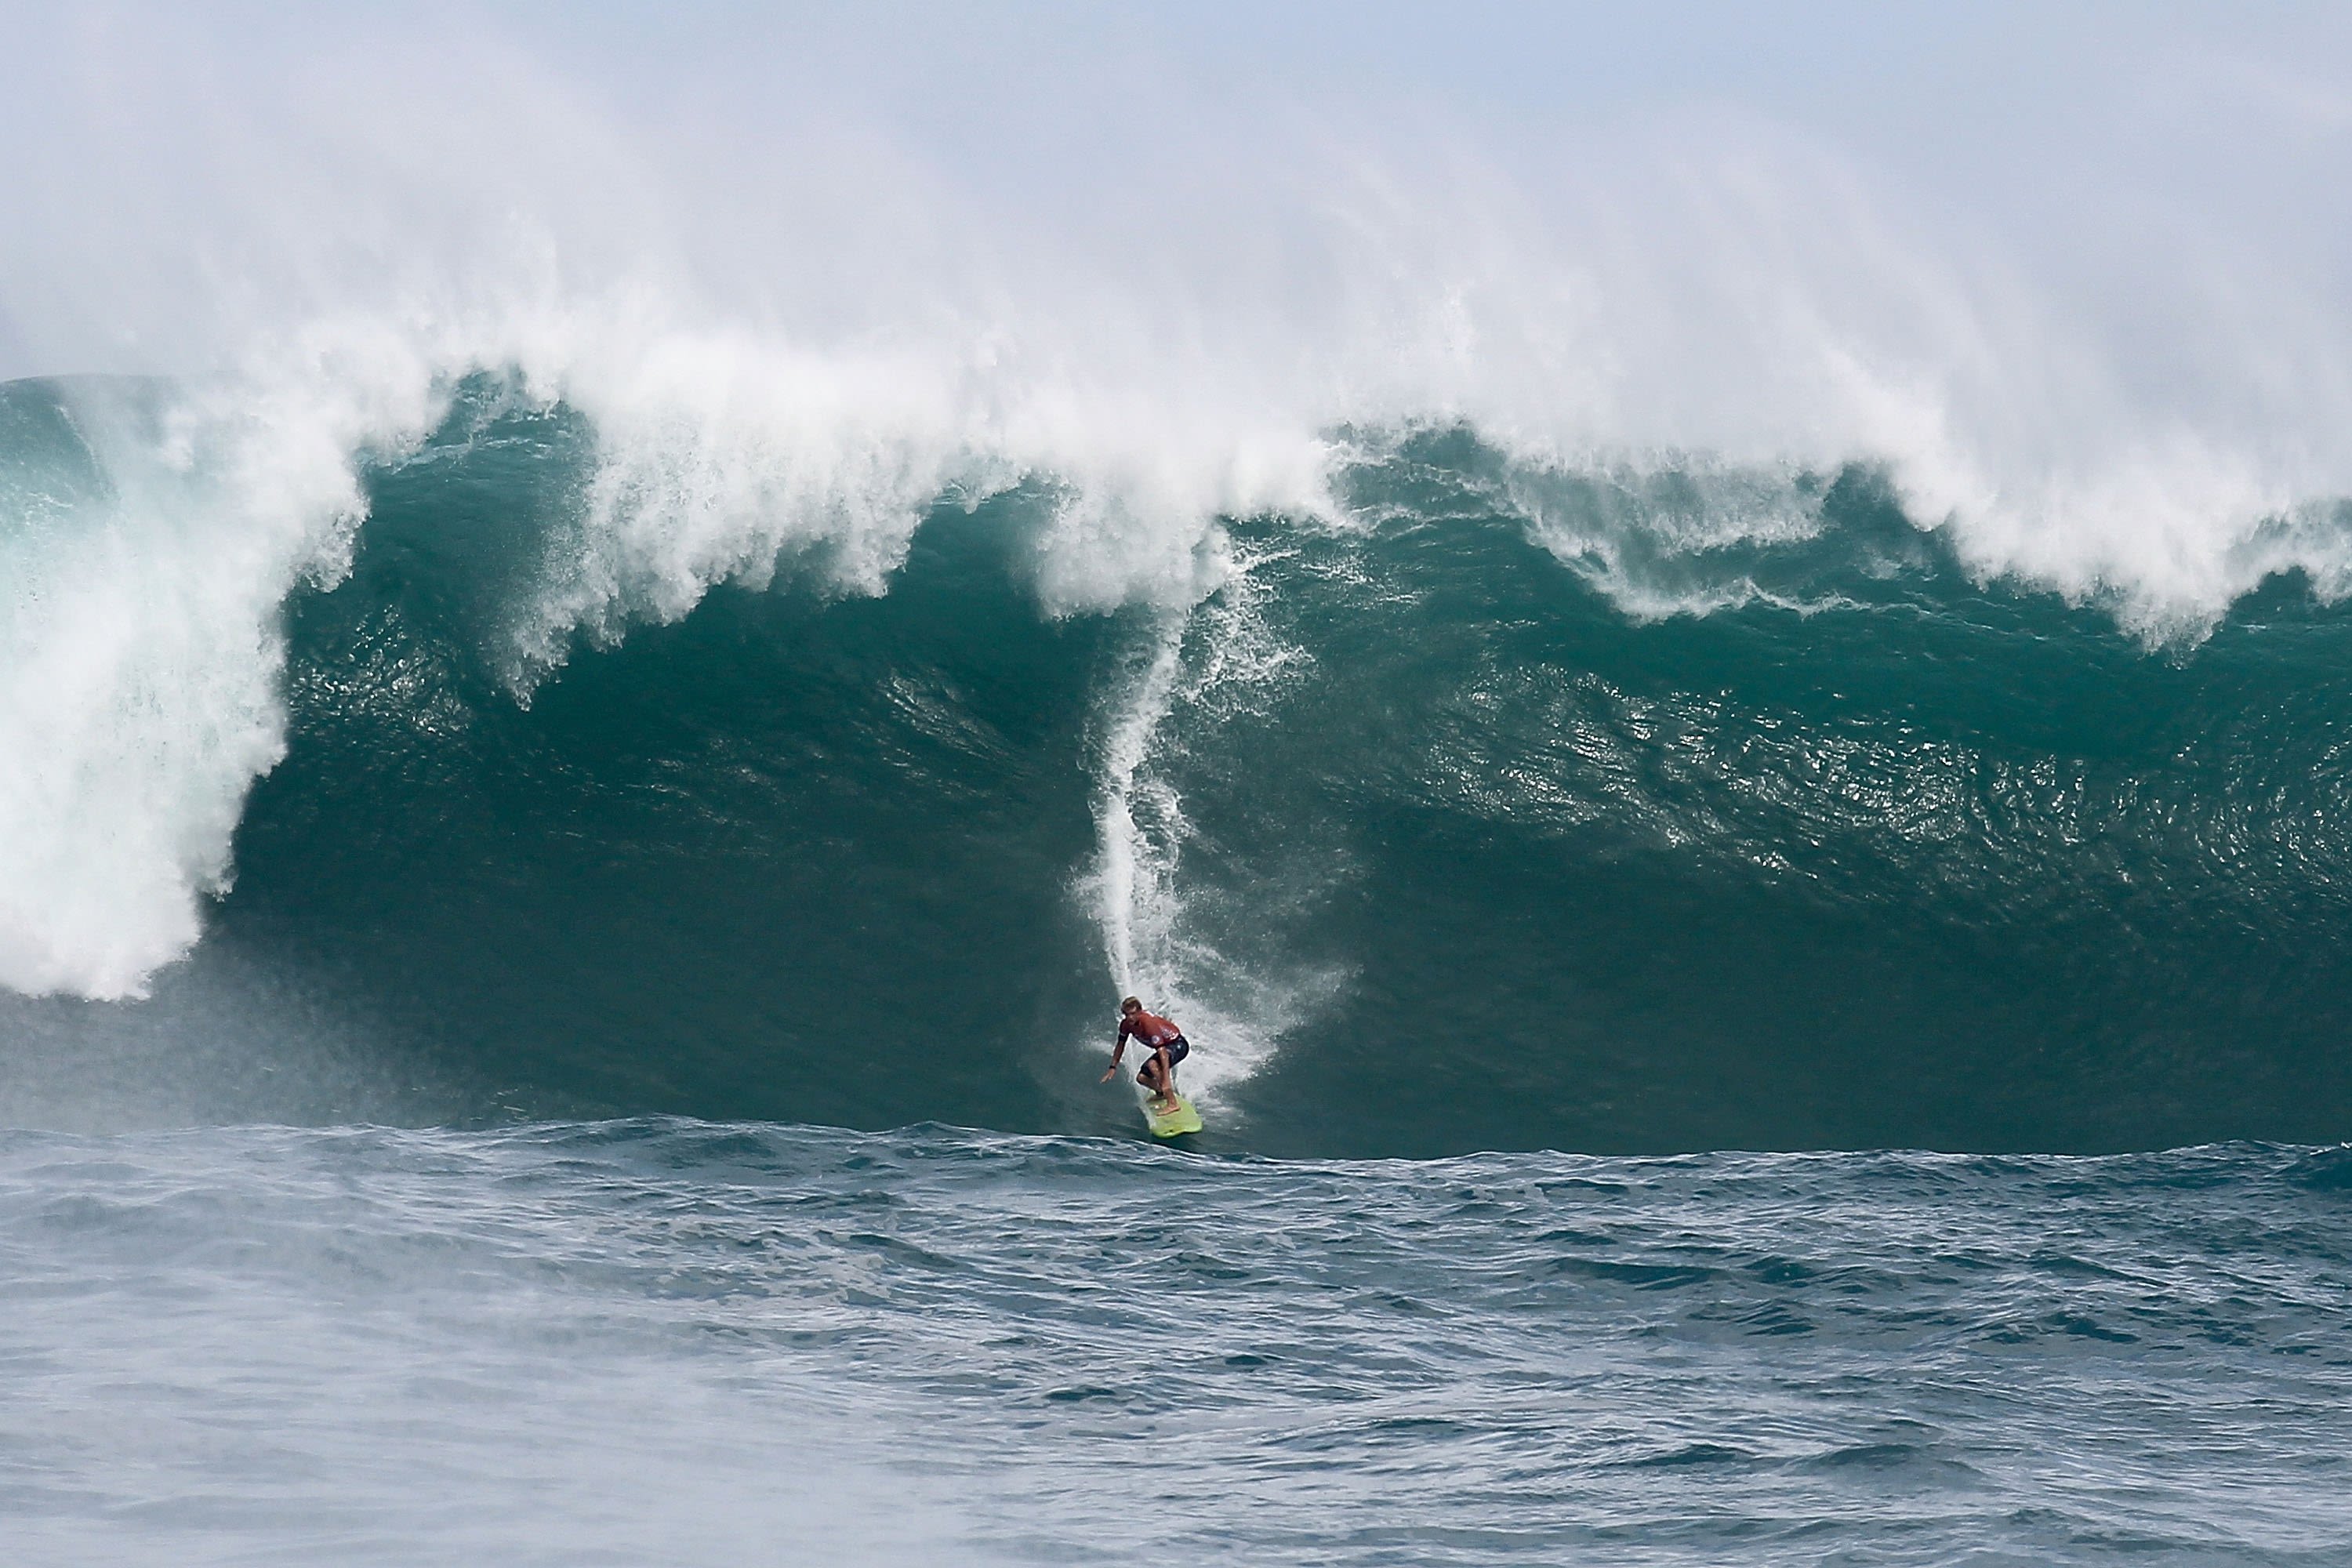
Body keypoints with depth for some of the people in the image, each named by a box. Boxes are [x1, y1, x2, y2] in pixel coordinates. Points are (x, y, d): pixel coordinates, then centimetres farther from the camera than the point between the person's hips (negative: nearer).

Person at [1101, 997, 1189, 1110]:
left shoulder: (1149, 1023, -35)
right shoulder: (1126, 1024, -11)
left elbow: (1162, 1052, -40)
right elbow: (1120, 1045, 9)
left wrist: (1166, 1080, -45)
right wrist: (1113, 1067, 8)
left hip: (1178, 1045, -8)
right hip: (1164, 1045, 8)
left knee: (1152, 1064, -34)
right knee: (1142, 1078, 3)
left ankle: (1172, 1103, -32)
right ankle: (1161, 1093, 36)